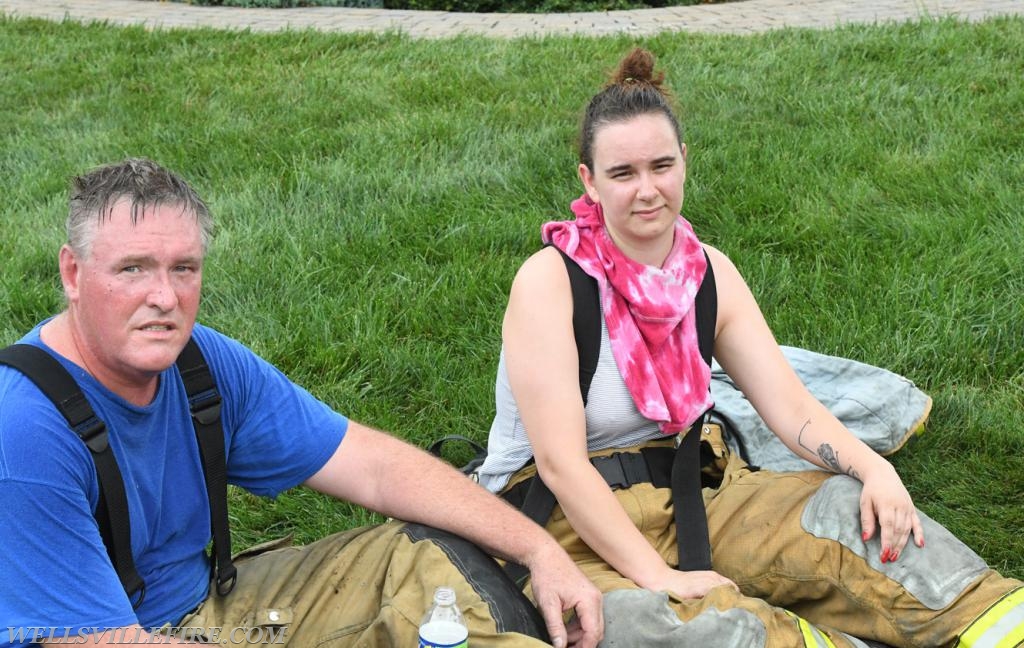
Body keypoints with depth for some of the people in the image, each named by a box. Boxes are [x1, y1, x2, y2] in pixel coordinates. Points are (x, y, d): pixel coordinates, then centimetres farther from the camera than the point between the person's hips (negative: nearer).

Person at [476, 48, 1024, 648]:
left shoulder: (708, 271, 3)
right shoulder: (551, 279, -16)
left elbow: (790, 405, -1)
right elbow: (560, 462, -21)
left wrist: (875, 468, -20)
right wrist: (658, 575, -28)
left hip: (677, 490, 6)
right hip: (565, 520, -5)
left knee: (852, 509, -17)